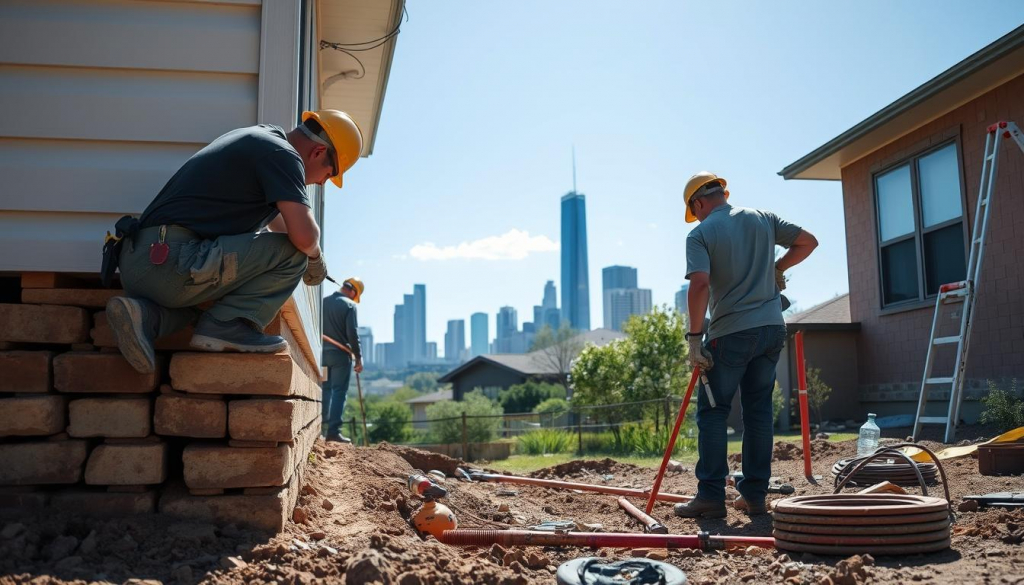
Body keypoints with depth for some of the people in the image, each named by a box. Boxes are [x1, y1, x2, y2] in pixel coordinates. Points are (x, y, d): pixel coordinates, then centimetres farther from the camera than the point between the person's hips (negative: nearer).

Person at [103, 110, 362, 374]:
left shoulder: (257, 136, 26)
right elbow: (303, 235, -16)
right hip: (172, 262, -9)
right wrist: (316, 258, 7)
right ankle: (227, 327, -10)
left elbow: (274, 215, 43)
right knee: (293, 254, -6)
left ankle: (147, 315, 7)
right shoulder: (283, 154, -5)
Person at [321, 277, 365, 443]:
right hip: (341, 354, -5)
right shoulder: (349, 305, -8)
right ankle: (334, 431, -5)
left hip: (323, 353, 6)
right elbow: (352, 333, -13)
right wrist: (359, 357, -8)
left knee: (325, 390, 14)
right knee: (339, 392, -2)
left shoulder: (323, 302, 9)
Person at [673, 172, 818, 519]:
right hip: (772, 328, 6)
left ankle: (711, 497, 0)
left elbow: (700, 284, -19)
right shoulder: (763, 219, 10)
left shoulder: (701, 234, -7)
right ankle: (754, 496, 14)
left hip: (731, 333, -5)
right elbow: (808, 241, 13)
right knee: (759, 410, 11)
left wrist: (694, 337, -15)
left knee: (713, 411, 2)